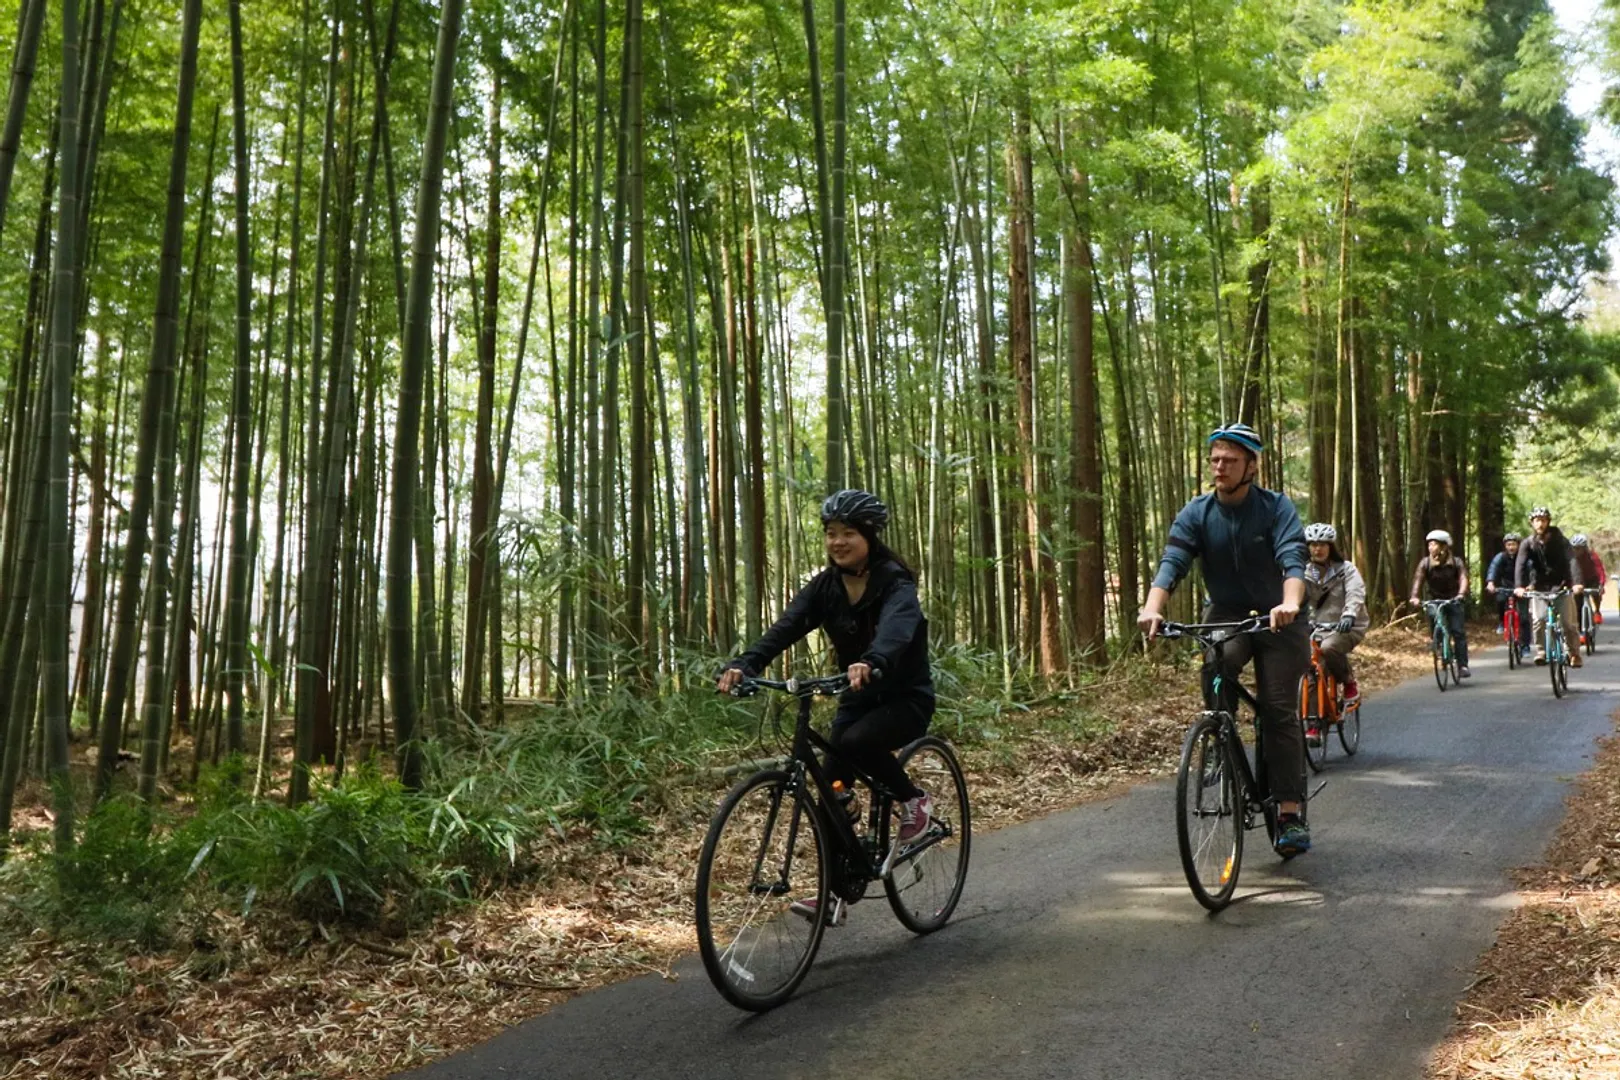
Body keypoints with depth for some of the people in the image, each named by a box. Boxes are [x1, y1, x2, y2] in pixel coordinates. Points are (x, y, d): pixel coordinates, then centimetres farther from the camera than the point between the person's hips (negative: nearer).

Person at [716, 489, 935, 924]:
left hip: (906, 697, -5)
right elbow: (786, 627, -20)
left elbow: (897, 627, -41)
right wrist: (743, 664, -37)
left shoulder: (895, 583, -19)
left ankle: (913, 800, -6)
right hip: (859, 697, 5)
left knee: (855, 741, -32)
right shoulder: (826, 585, -4)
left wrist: (871, 663, -63)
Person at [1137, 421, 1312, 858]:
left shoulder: (1276, 507, -11)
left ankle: (1290, 814, -4)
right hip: (1225, 615, 2)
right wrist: (1152, 607, -38)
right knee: (1215, 670, -31)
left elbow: (1293, 559, -26)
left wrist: (1290, 604, -46)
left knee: (1280, 712, -9)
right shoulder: (1195, 514, -5)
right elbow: (1172, 562, -18)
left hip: (1277, 618, -2)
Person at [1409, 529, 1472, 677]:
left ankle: (1462, 665, -8)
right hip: (1434, 601, 1)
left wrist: (1461, 594, -44)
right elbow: (1418, 580, -19)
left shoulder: (1456, 562, -9)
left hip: (1453, 601, -1)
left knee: (1459, 632, -10)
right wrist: (1415, 597, -37)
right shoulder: (1425, 563, -7)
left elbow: (1463, 578, -23)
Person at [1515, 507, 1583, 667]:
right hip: (1540, 587, 1)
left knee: (1568, 621, -5)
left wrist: (1577, 582, -38)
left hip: (1561, 585, -1)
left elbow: (1571, 560, -21)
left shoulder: (1559, 540, -9)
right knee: (1539, 619, -17)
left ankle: (1574, 654, 11)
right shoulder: (1528, 543, -6)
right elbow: (1520, 564, -17)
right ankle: (1541, 652, -2)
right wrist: (1519, 586, -34)